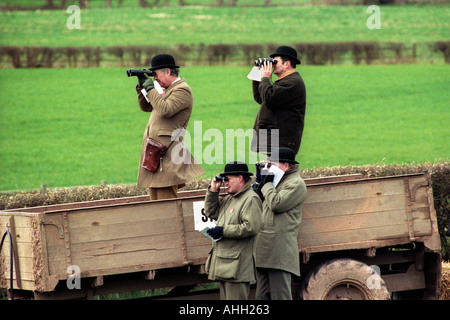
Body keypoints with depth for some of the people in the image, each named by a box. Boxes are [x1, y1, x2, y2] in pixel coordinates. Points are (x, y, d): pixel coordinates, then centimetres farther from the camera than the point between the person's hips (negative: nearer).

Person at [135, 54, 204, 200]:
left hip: (167, 151, -10)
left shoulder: (182, 90, -8)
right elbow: (145, 107, 27)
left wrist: (150, 89, -13)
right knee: (155, 199, 8)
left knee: (166, 198, -13)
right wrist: (141, 87, 12)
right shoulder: (168, 89, 21)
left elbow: (165, 110, -22)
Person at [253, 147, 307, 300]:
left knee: (280, 295, -11)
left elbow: (276, 204, -16)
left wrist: (266, 184, -2)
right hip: (265, 248, 9)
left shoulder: (296, 184, -3)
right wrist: (261, 183, 13)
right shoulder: (277, 181, 25)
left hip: (280, 247, -9)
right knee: (262, 295, 6)